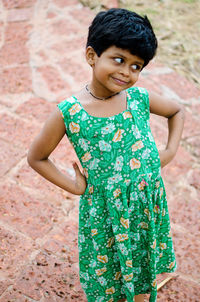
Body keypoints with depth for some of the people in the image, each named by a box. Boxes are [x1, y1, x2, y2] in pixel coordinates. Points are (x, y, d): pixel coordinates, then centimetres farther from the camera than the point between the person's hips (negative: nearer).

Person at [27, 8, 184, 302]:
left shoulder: (140, 98, -9)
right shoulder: (68, 112, -17)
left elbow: (177, 111, 13)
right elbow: (36, 157, -4)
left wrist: (171, 151, 2)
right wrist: (74, 186, -8)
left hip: (148, 204, 3)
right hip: (103, 211, -2)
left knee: (143, 276, 22)